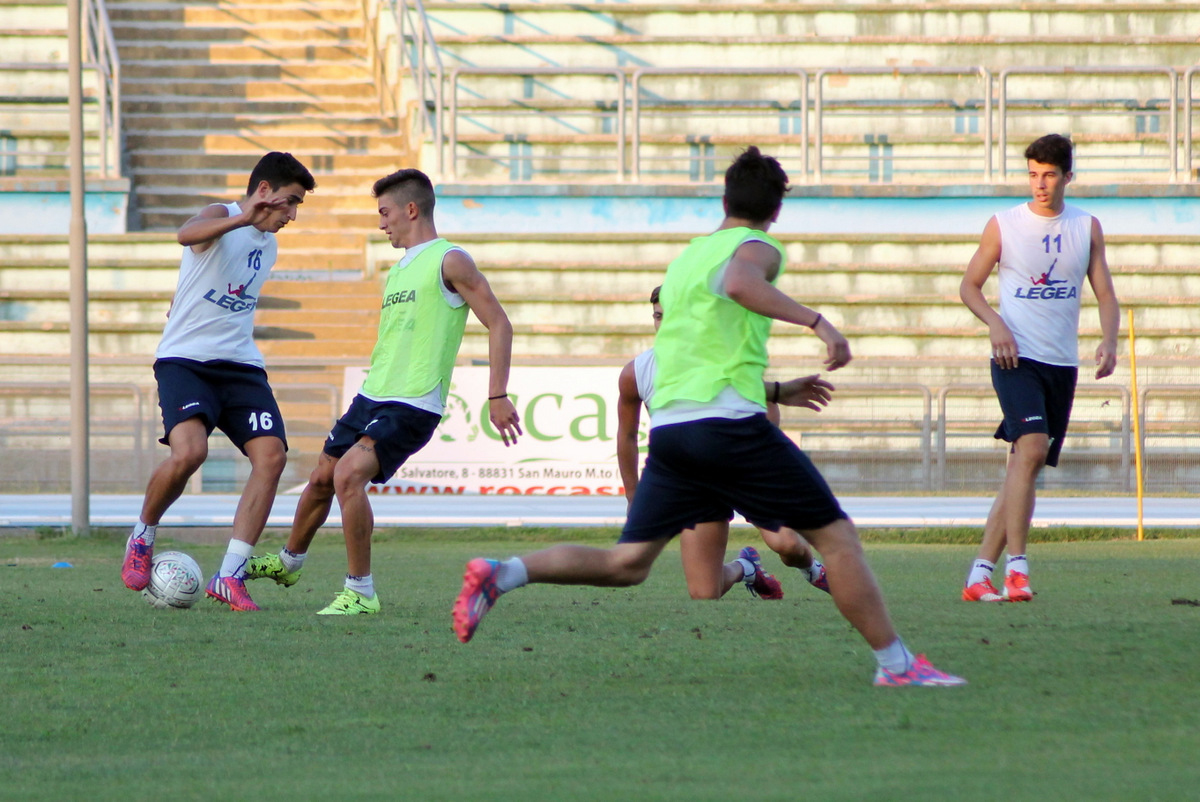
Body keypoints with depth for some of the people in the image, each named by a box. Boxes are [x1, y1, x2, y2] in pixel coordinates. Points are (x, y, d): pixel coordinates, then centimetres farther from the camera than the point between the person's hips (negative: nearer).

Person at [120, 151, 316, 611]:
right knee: (189, 451, -28)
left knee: (272, 454, -14)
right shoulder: (221, 217, -6)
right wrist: (244, 217, -48)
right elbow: (187, 234, -33)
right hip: (185, 361, -7)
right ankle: (142, 537, 1)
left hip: (241, 366, 7)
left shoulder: (268, 245, 18)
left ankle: (229, 577, -11)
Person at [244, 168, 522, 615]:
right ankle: (288, 563, 41)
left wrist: (497, 396, -18)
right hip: (372, 395, 8)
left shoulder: (449, 261, -8)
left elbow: (498, 325, -12)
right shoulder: (398, 270, 19)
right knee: (321, 478, 16)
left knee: (349, 474, -25)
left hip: (413, 406, -8)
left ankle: (361, 593, -17)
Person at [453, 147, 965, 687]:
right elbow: (739, 283, -25)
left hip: (667, 426, 7)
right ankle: (896, 664, -2)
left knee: (627, 564, 6)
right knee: (835, 536, 0)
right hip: (729, 425, -7)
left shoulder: (686, 257, 26)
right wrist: (816, 321, -31)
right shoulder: (756, 248, 1)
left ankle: (501, 574, -9)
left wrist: (776, 392, 43)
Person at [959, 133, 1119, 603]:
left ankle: (980, 574, 9)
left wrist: (1109, 340, -11)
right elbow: (970, 286, 7)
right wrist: (995, 324, -12)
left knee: (1026, 467, 4)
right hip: (1016, 357, -4)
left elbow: (1105, 295, 9)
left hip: (1062, 365, 4)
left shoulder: (1087, 228, 9)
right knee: (1031, 446, -24)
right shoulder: (1003, 225, 1)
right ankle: (1016, 566, -24)